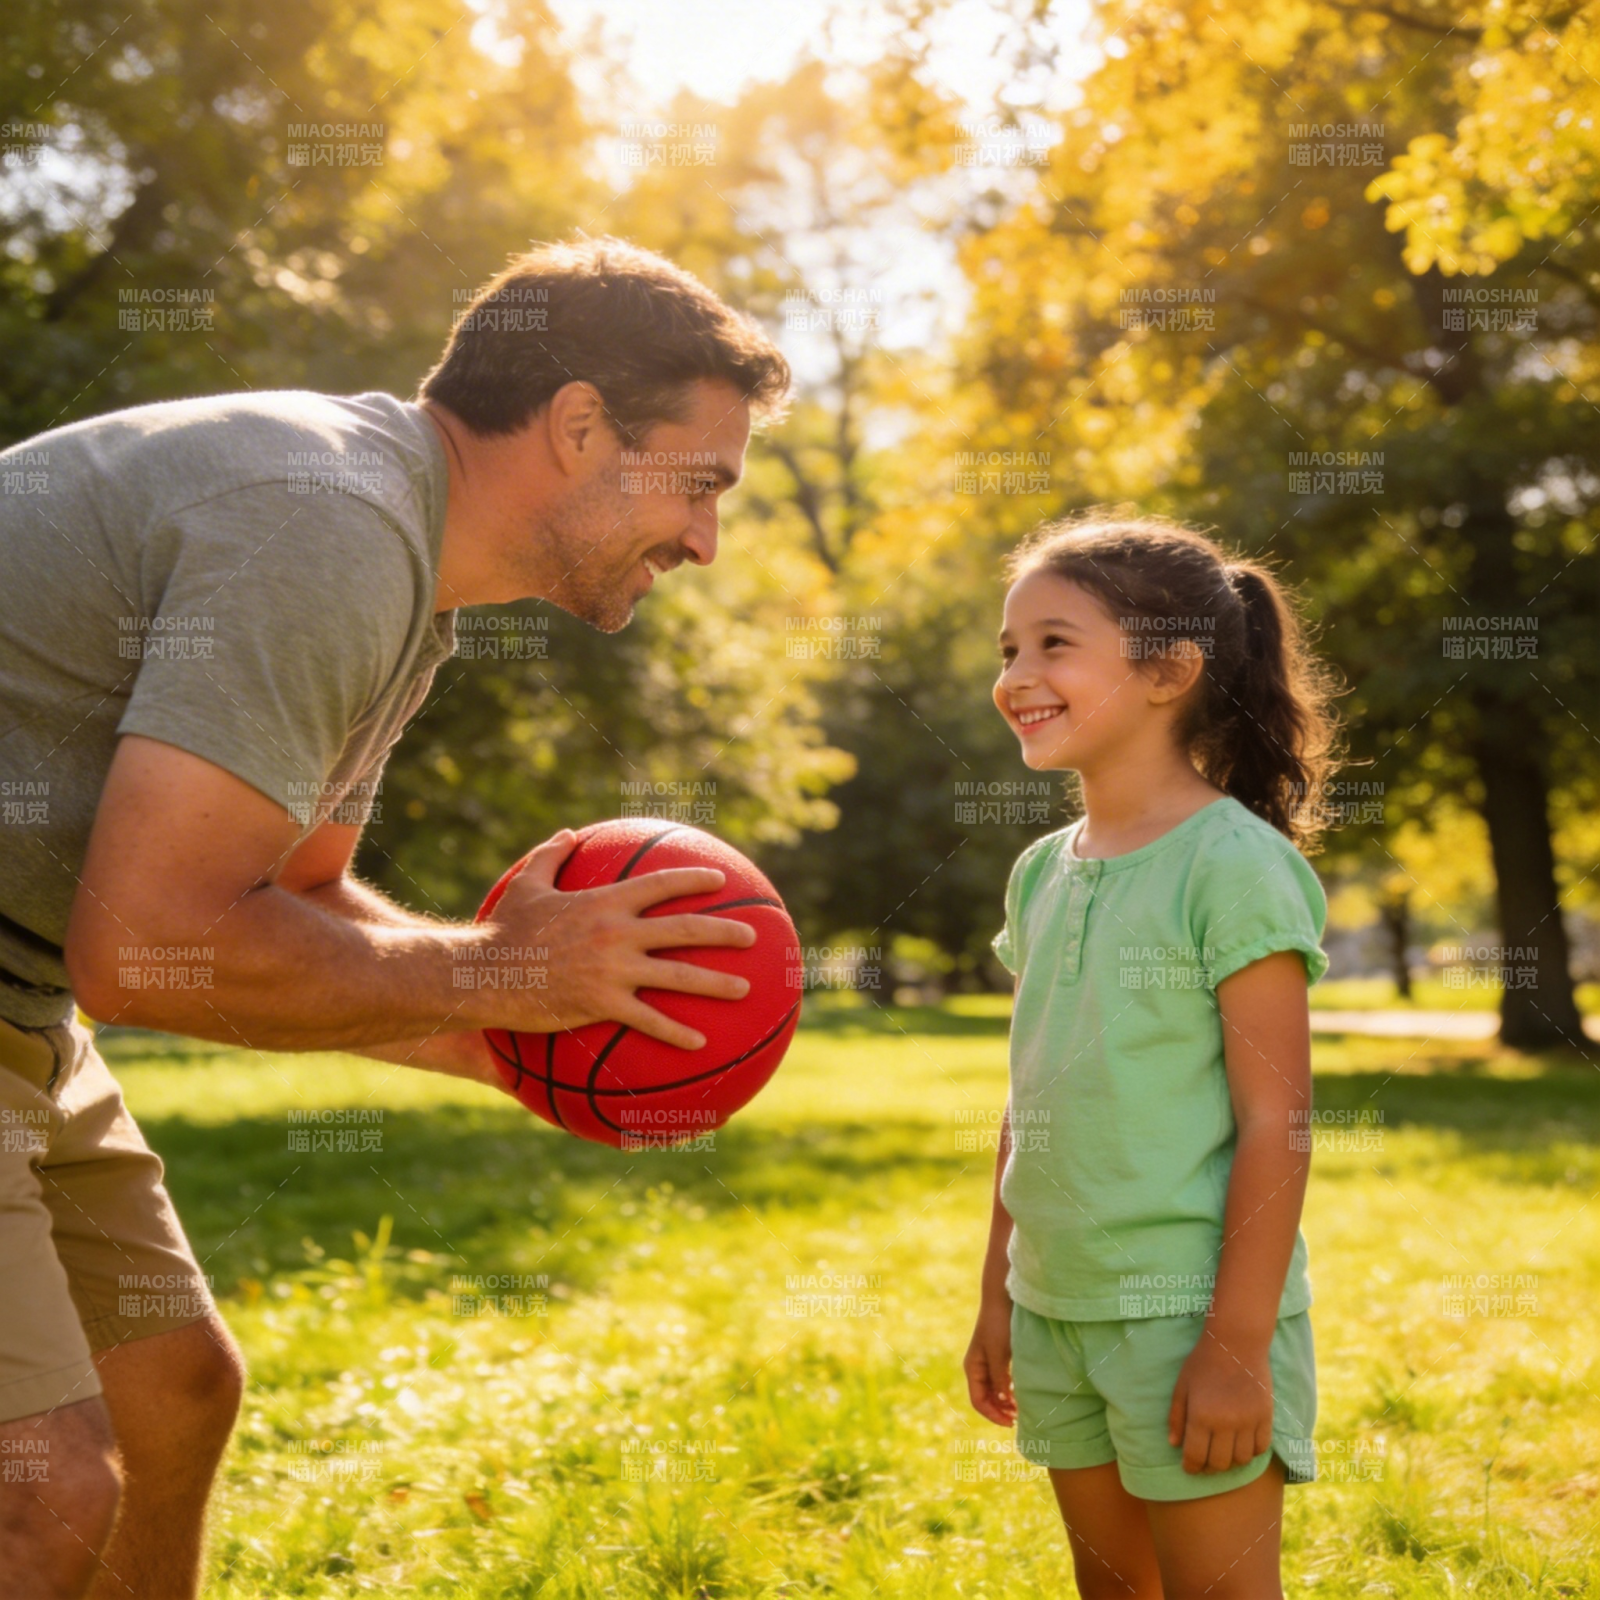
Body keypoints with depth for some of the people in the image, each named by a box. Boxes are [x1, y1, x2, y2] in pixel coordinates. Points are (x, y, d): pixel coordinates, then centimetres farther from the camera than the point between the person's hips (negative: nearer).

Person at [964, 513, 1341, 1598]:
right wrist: (999, 1296, 16)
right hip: (1060, 1307, 7)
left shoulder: (1233, 866, -13)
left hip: (1188, 1310, -7)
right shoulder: (1044, 873, 8)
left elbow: (1277, 1124, -15)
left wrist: (1237, 1344, -17)